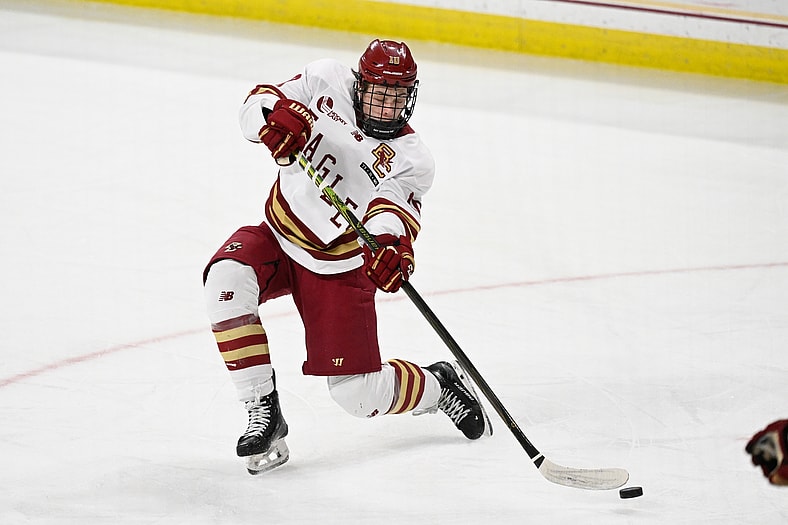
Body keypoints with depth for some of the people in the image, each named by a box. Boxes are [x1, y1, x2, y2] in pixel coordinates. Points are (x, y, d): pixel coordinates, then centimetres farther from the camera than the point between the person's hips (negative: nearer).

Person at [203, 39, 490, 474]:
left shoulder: (411, 160, -17)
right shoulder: (327, 82, -10)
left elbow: (394, 205, -34)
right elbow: (258, 103, -10)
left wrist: (391, 242, -59)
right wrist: (276, 114, -36)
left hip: (337, 269, -3)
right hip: (278, 236, 3)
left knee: (359, 396, -6)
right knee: (227, 278, -31)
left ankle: (439, 385, 29)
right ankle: (264, 413, -20)